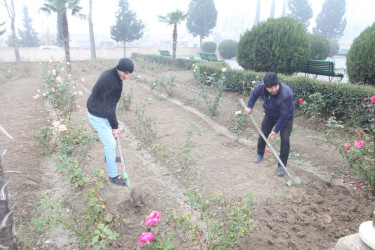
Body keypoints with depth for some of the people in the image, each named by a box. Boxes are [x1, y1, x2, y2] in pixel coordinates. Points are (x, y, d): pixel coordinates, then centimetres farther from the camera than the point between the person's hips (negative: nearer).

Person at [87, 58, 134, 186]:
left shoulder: (110, 73, 0)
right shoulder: (111, 83, -31)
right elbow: (109, 108, -25)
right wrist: (115, 126, -15)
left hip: (102, 112, 10)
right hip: (98, 117, -10)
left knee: (110, 140, 26)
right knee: (110, 144, -4)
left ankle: (109, 157, 52)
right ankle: (113, 176, 9)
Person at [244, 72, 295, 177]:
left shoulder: (287, 94, -42)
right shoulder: (261, 86, -29)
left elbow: (284, 116, -33)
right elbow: (254, 93, -1)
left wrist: (276, 130, -26)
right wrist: (249, 106, -4)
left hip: (286, 117, -4)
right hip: (270, 115, 4)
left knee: (285, 140, -11)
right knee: (262, 134, 14)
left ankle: (282, 166, 5)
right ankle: (260, 154, 41)